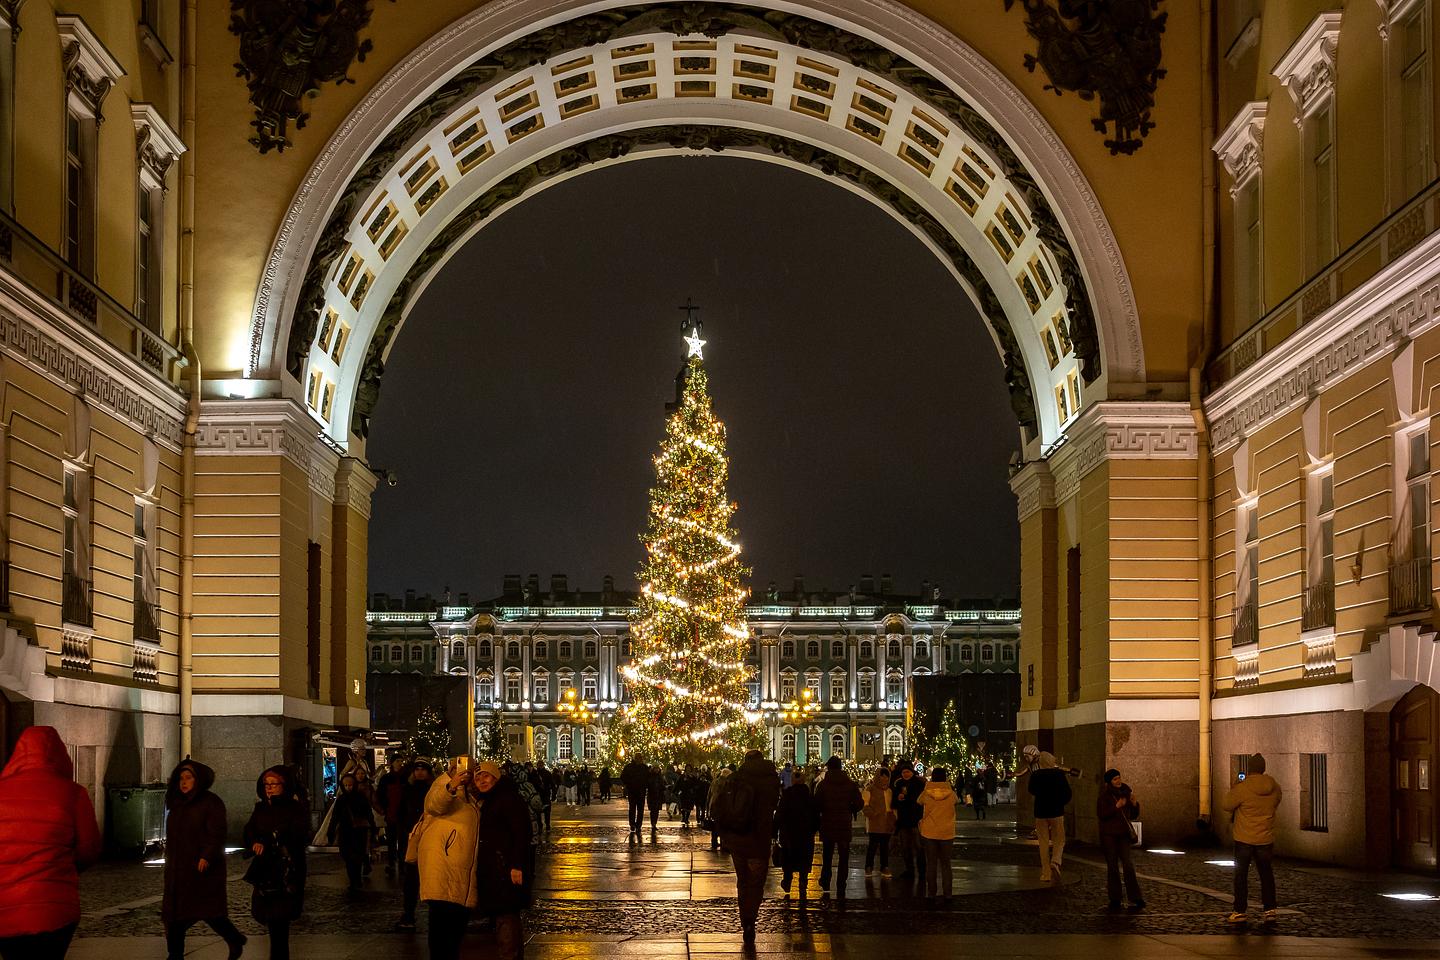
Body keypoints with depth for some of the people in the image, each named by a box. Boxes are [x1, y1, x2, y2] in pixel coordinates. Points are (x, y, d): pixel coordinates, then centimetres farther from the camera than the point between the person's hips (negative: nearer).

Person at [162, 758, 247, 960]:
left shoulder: (211, 803, -7)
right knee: (174, 914, 2)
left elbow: (216, 833, -15)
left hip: (202, 867, -7)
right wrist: (170, 861, 19)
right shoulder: (177, 804, 14)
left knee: (208, 911, -5)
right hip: (178, 869, 7)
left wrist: (207, 857, -26)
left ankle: (235, 941, 15)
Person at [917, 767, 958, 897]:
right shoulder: (950, 793, -8)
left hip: (929, 833, 0)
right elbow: (957, 800, 13)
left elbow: (919, 802, 12)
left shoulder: (926, 793, -8)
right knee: (946, 864, 9)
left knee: (931, 864, 7)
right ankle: (947, 893, 7)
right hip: (946, 833, 0)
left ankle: (931, 893, 7)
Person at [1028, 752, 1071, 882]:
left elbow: (1032, 792, 12)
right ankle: (1055, 861, -17)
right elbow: (1067, 793, -4)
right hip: (1057, 812, -1)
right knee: (1059, 840, 10)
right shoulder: (1059, 774, -7)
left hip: (1040, 812, 1)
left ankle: (1046, 874, 8)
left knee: (1043, 842, 9)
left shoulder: (1035, 775, -4)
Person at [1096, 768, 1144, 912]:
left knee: (1128, 865, -8)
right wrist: (1116, 807, -20)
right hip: (1109, 835, -2)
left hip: (1123, 834, 2)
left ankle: (1136, 900, -9)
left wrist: (1134, 804, -6)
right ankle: (1114, 899, 10)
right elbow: (1101, 815, -12)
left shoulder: (1126, 792, 8)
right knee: (1112, 866, 3)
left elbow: (1134, 815, 13)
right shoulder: (1104, 795, -4)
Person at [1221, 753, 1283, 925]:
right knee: (1266, 874, 14)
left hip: (1244, 839, -4)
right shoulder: (1275, 788, -3)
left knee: (1241, 875, 5)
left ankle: (1239, 911, 5)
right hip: (1265, 839, 4)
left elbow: (1226, 805, -9)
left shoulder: (1242, 788, -19)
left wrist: (1229, 792, 10)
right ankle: (1270, 910, 12)